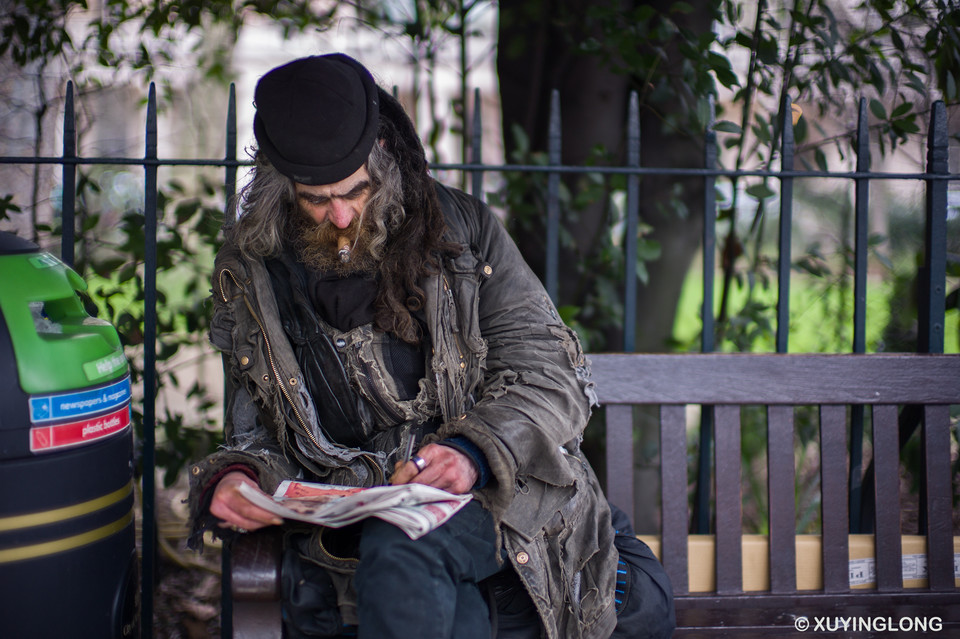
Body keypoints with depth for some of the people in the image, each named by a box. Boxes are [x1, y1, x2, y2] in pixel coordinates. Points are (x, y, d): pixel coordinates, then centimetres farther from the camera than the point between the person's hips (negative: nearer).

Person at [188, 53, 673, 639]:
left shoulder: (461, 228, 1)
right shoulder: (250, 275, 8)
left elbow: (553, 374, -1)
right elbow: (257, 435, 15)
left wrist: (475, 452, -20)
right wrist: (234, 481, -9)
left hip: (494, 496, -1)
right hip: (348, 529, 1)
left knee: (401, 550, -34)